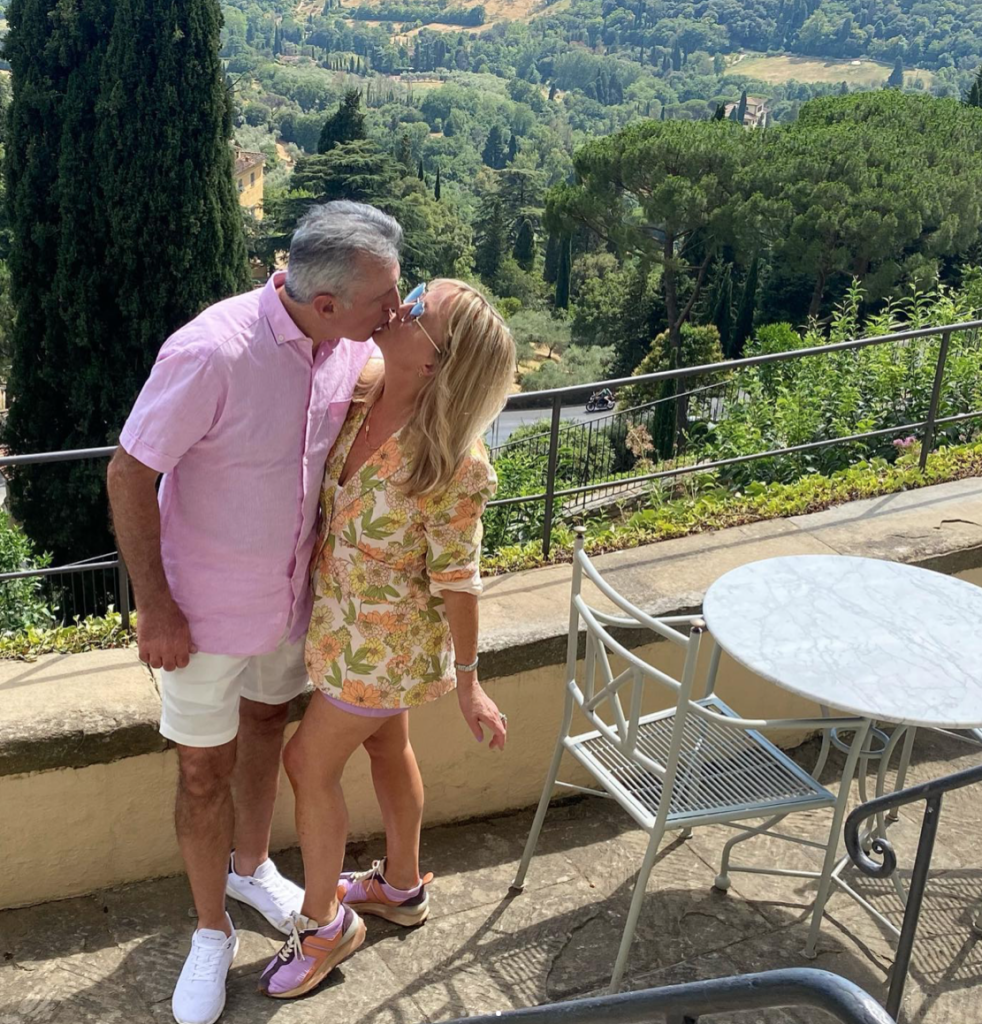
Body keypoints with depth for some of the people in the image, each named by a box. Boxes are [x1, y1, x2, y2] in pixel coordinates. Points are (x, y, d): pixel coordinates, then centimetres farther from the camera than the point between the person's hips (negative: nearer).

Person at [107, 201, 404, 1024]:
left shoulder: (352, 345, -13)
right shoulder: (213, 353, -32)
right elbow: (129, 477, -22)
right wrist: (154, 607, -17)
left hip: (293, 591, 6)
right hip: (206, 608, -5)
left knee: (266, 725, 25)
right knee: (204, 770, 10)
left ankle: (252, 867, 51)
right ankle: (212, 934, 33)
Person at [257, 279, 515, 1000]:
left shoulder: (450, 462, -31)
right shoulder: (361, 392, -11)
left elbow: (457, 580, -21)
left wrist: (467, 681, -10)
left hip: (384, 643, -8)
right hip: (351, 622, 8)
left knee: (310, 762, 7)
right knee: (386, 746, 25)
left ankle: (323, 924, 32)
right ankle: (402, 886, 50)